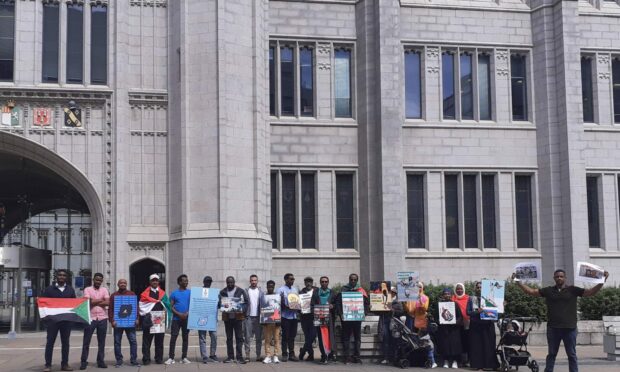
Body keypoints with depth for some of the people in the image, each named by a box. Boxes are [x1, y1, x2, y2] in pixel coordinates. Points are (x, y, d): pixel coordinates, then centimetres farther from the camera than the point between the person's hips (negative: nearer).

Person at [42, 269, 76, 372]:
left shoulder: (70, 289, 11)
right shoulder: (49, 289, 4)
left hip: (66, 320, 2)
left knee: (65, 342, 6)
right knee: (50, 342, -2)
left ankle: (64, 364, 12)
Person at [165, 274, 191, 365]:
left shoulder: (190, 292, 7)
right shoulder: (174, 293, 4)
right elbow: (171, 307, 1)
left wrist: (187, 313, -10)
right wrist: (179, 314, -13)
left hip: (186, 319, 2)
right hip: (176, 319, -1)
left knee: (185, 338, 5)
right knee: (173, 337, -6)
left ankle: (184, 358, 10)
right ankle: (171, 358, -3)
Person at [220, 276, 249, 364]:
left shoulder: (241, 291, 1)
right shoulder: (222, 292, 7)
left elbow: (246, 302, 1)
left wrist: (242, 310, -15)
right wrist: (223, 307, -14)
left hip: (238, 317, -2)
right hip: (227, 317, 2)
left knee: (239, 337, -3)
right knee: (229, 338, 8)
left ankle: (239, 357, -2)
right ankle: (230, 357, 14)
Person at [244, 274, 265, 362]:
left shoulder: (261, 292, 9)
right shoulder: (246, 291, 5)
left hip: (258, 316, 2)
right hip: (248, 316, -1)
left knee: (259, 337, 3)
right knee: (247, 337, -2)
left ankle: (258, 356, 8)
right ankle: (247, 356, 1)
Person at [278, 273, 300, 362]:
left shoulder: (295, 290, 16)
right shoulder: (281, 290, -2)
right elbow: (279, 303, -8)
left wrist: (298, 308, 1)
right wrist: (286, 307, -22)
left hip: (294, 315, 5)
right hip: (285, 316, -5)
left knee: (292, 336, 7)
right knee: (285, 336, -1)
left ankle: (291, 354, 13)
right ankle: (284, 354, 4)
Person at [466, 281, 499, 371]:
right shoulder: (471, 299, 7)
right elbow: (468, 312, -3)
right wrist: (477, 312, -19)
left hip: (487, 325, 0)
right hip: (475, 325, 0)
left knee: (488, 344, -2)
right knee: (476, 344, 0)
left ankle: (488, 364, 0)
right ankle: (476, 364, 3)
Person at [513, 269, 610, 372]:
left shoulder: (573, 290, 2)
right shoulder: (548, 290, 6)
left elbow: (590, 292, -2)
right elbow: (531, 291, 6)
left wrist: (602, 282, -13)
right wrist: (518, 282, 0)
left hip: (569, 328, -1)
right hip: (553, 328, 1)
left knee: (572, 355, 5)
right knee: (551, 354, 11)